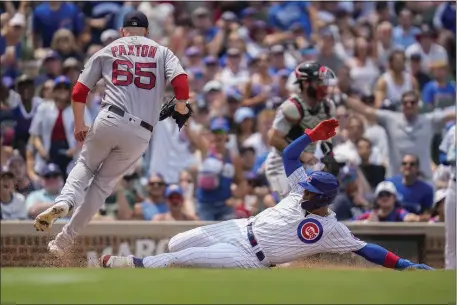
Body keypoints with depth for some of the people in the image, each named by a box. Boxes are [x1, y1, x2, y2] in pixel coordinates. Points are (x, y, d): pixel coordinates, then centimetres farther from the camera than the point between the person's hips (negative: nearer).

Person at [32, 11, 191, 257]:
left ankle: (64, 202, -10)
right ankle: (66, 238, 7)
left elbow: (79, 93, 12)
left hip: (110, 120, 0)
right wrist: (181, 107, 16)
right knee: (103, 183, 13)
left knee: (85, 165, 22)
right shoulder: (162, 52, 16)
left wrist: (79, 126, 26)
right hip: (141, 133, 0)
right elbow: (180, 81, -4)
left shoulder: (107, 51, 17)